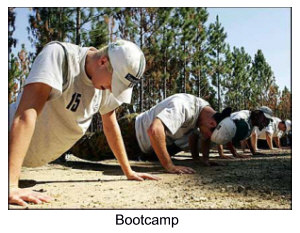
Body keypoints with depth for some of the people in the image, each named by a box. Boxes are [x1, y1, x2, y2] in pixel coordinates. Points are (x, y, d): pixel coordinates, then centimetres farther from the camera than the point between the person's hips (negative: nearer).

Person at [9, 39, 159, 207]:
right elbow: (27, 114, -38)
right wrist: (11, 187, -44)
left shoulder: (106, 80, -9)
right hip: (15, 153, -6)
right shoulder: (59, 54, -29)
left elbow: (111, 125, 1)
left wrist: (129, 172, 1)